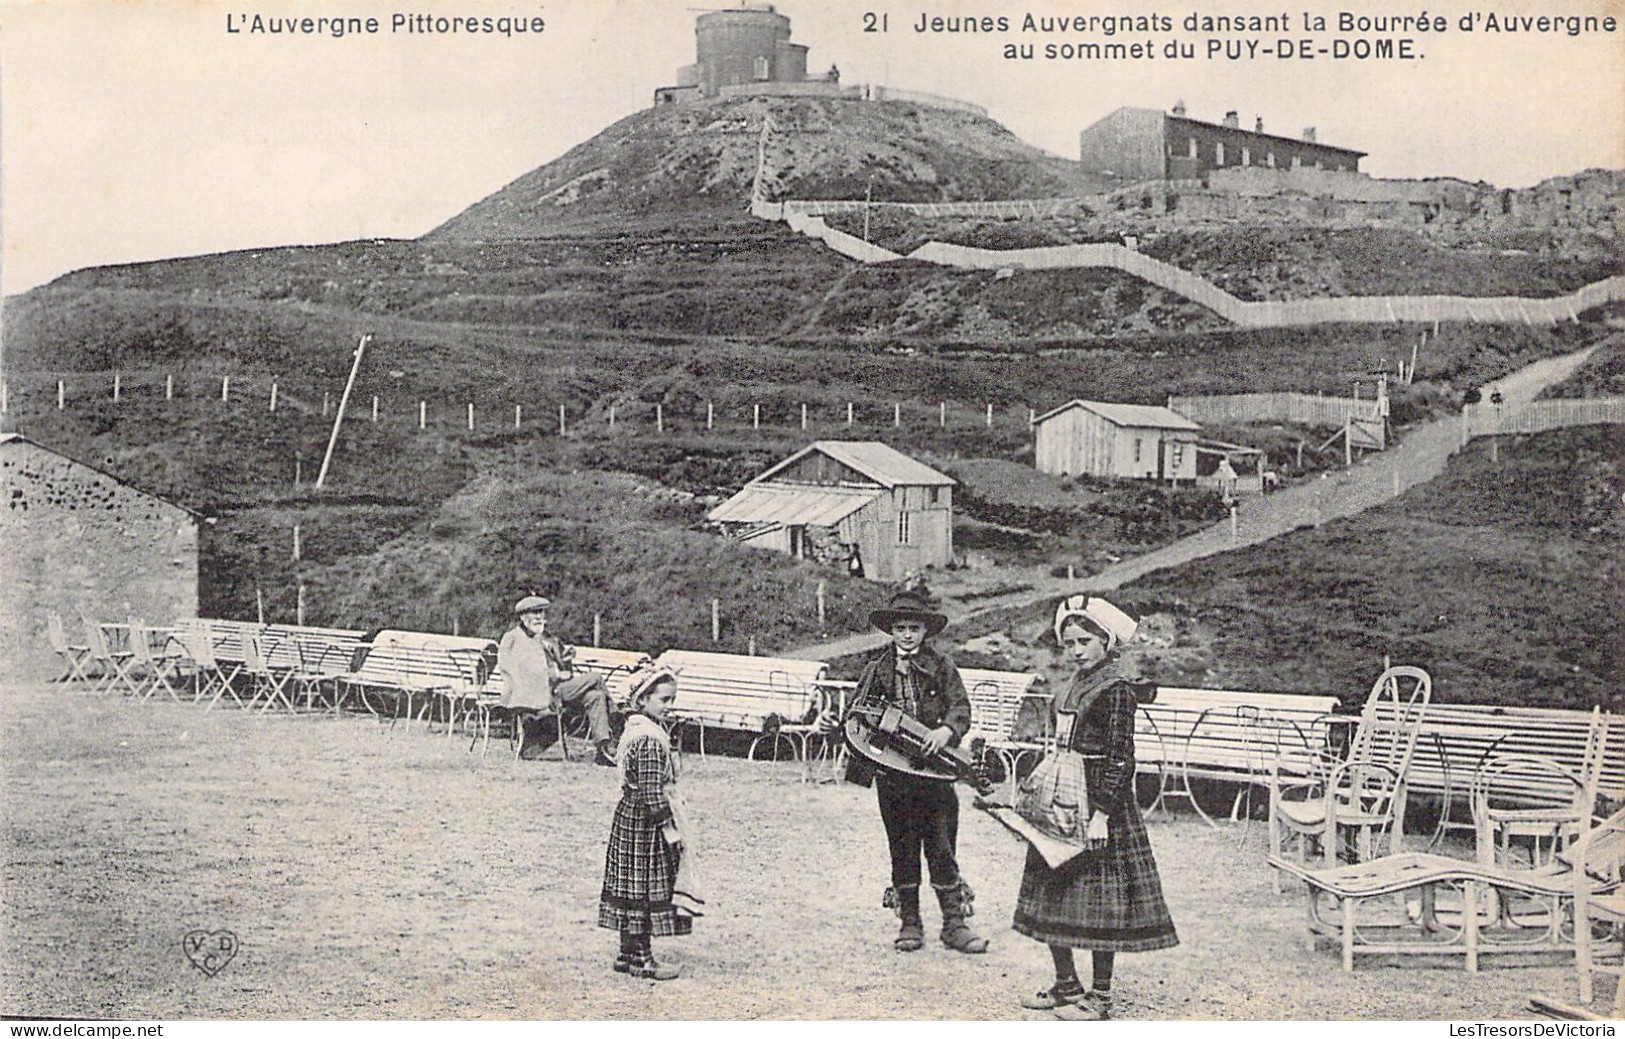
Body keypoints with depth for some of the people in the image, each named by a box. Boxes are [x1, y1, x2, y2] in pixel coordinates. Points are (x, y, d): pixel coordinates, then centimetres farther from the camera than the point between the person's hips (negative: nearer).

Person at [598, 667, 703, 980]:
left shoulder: (633, 729, 9)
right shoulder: (651, 739, -22)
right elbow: (653, 793, -24)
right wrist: (671, 829, -17)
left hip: (629, 814, 10)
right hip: (648, 824, -10)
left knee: (631, 889, 15)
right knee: (646, 890, -1)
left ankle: (628, 953, 23)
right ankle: (641, 958, 7)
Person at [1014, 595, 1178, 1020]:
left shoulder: (1115, 689, -13)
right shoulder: (1078, 685, 13)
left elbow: (1120, 760, -17)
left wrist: (1102, 814, -22)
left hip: (1099, 801, -9)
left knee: (1098, 902, -2)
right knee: (1053, 895, 11)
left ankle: (1100, 996, 8)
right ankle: (1066, 985, 22)